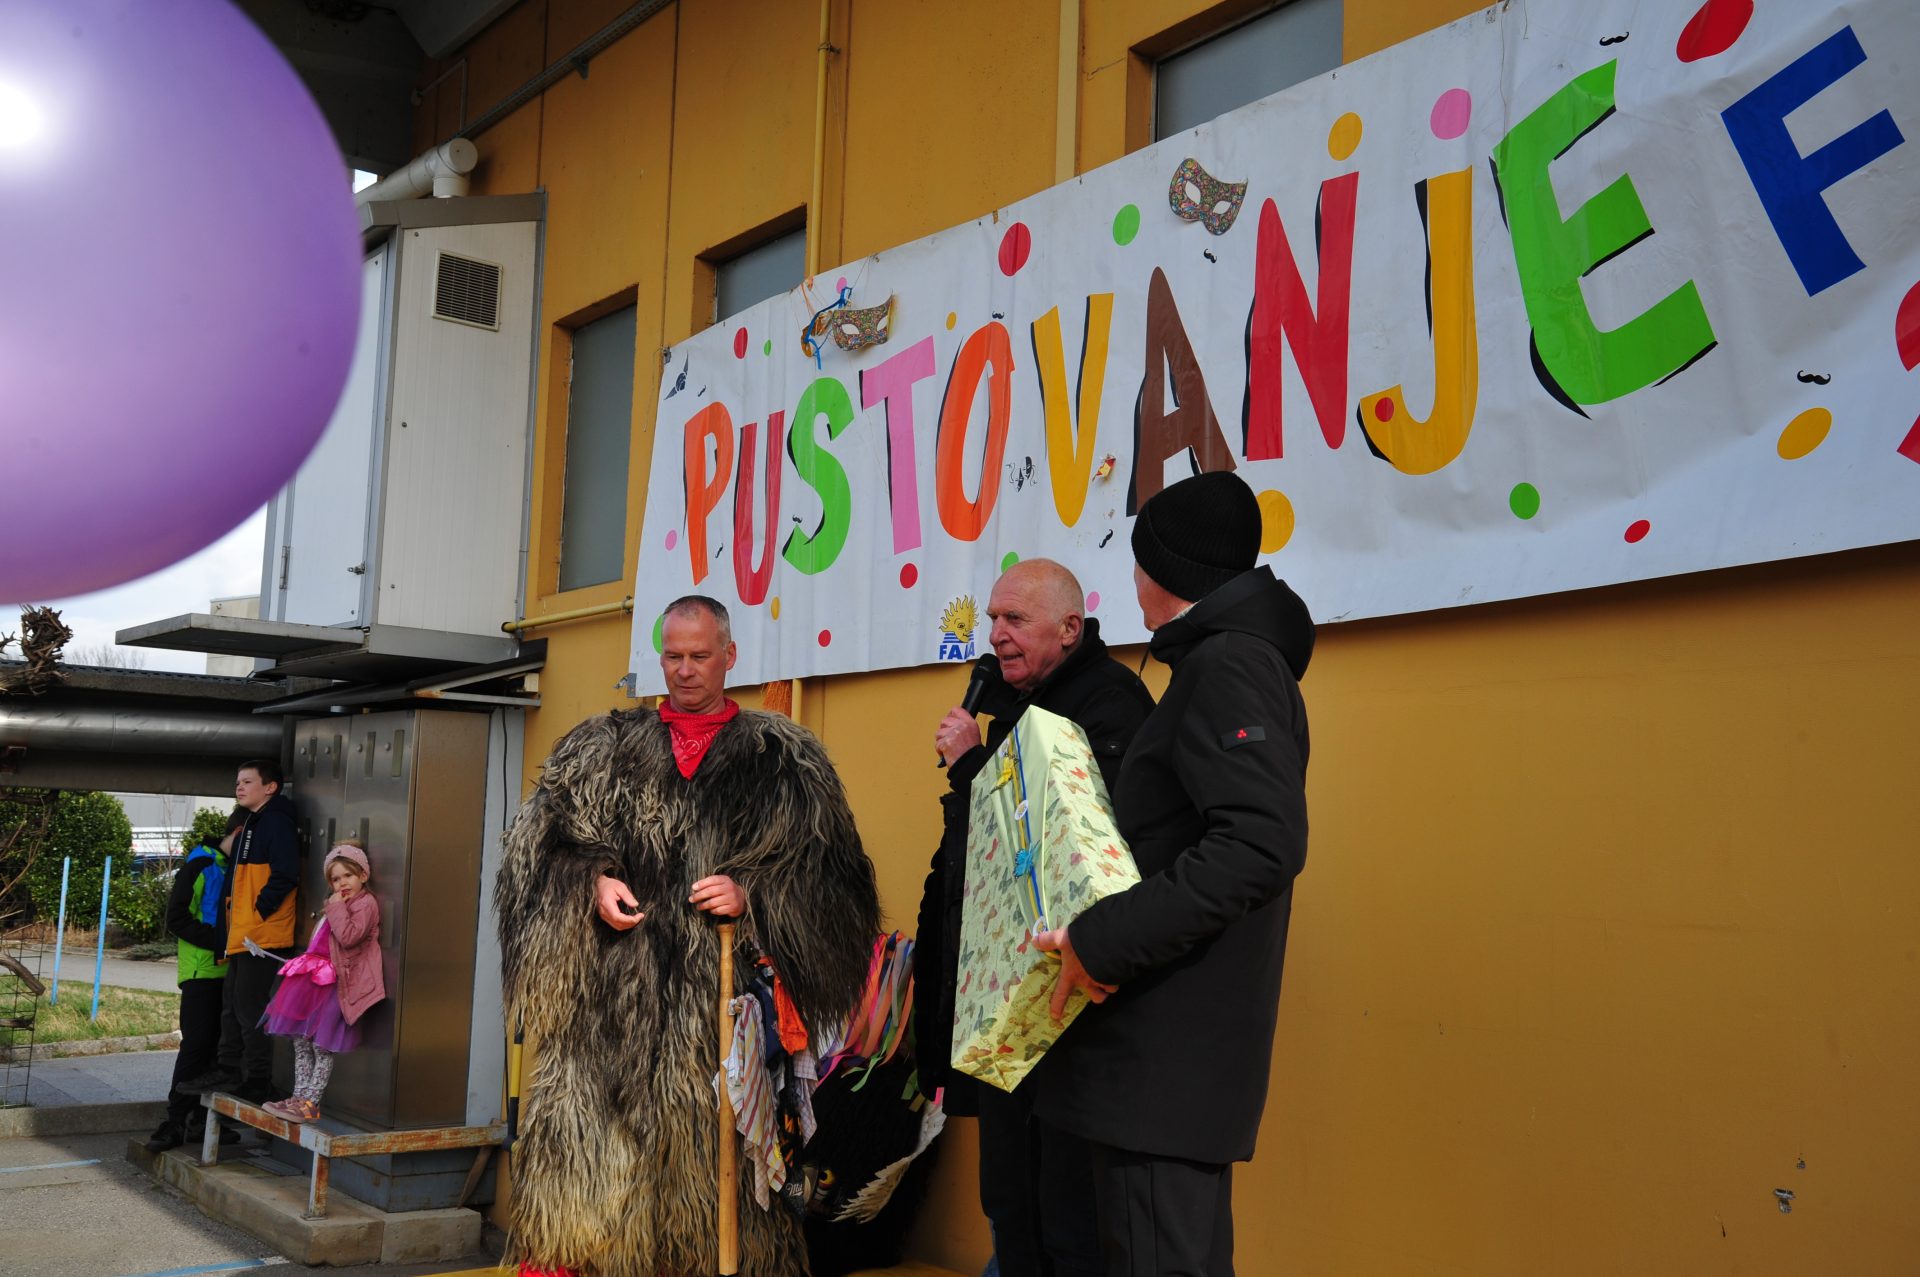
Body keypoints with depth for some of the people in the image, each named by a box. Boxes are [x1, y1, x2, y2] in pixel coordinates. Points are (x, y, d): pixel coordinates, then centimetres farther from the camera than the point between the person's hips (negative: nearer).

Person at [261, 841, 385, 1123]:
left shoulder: (365, 903, -6)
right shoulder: (340, 905, 25)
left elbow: (349, 937, -21)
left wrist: (336, 908, -13)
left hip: (342, 983, -10)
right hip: (323, 978, 10)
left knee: (323, 1045, -9)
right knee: (301, 1039, 7)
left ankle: (310, 1102, -6)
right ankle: (299, 1097, 11)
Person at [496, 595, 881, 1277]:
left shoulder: (781, 755, 7)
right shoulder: (607, 743, 15)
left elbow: (824, 864, 3)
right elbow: (551, 830, 11)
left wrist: (750, 893, -12)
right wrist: (594, 880, -7)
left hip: (718, 986, -2)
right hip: (612, 986, 2)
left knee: (705, 1137, -3)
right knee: (589, 1121, -1)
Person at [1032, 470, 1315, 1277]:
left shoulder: (1227, 665, -12)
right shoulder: (1243, 661, 19)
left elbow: (1261, 845, -26)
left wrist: (1104, 938, -26)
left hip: (1168, 1056, -10)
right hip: (1171, 1056, 10)